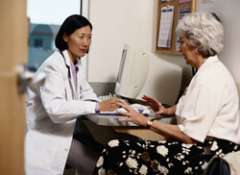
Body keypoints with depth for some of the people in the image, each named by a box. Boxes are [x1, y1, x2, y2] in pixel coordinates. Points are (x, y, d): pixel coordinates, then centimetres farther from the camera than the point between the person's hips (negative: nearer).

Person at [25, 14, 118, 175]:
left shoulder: (78, 63, 5)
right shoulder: (54, 65, -23)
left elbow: (85, 92, 14)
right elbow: (54, 108, -35)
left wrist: (102, 103, -9)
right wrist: (96, 107, -38)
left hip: (60, 131, 8)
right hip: (42, 134, -8)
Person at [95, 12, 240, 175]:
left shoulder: (209, 78, -20)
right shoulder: (209, 70, 13)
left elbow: (189, 135, -22)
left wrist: (146, 121, -15)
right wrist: (167, 110, 18)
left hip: (208, 154, -10)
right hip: (204, 146, 10)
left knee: (116, 151, -18)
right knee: (118, 148, -1)